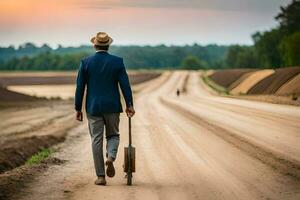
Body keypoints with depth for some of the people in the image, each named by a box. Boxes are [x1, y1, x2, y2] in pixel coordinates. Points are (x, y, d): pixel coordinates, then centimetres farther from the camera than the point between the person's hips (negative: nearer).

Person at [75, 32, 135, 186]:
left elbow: (80, 87, -1)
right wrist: (129, 105, -3)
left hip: (93, 107, 0)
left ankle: (100, 177, 5)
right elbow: (125, 84, -7)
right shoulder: (117, 62, -3)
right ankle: (111, 157, -13)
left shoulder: (86, 62, -2)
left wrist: (78, 108, 6)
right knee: (113, 135, 18)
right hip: (112, 107, 0)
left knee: (96, 140, 6)